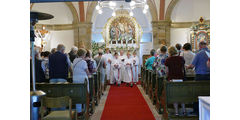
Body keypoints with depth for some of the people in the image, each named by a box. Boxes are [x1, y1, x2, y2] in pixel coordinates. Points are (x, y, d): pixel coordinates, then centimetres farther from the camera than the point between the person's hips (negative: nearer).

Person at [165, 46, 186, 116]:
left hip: (172, 79, -3)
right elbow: (183, 69, 12)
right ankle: (184, 110, 15)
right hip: (180, 78, 3)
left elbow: (167, 71, 1)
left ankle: (176, 111, 5)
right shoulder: (181, 58, 5)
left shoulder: (168, 60, -4)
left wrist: (168, 77, 19)